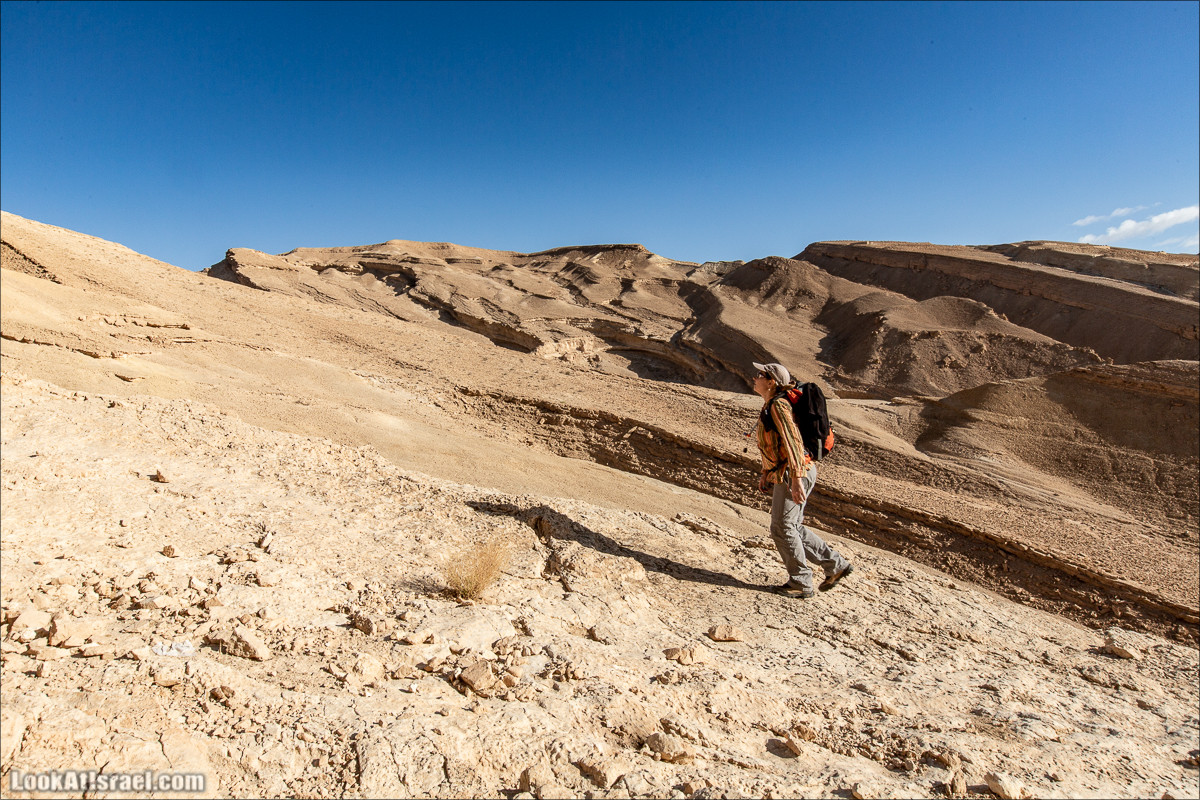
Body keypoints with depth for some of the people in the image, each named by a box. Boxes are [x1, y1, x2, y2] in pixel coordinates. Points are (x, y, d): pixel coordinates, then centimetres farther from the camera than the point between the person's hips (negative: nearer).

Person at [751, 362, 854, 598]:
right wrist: (765, 473, 24)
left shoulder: (778, 405, -15)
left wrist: (796, 479, -27)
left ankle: (801, 582, 9)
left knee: (782, 527, -3)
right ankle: (836, 564, 23)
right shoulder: (768, 407, 15)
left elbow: (792, 441, -23)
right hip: (781, 474, 10)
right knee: (793, 527, 15)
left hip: (795, 473, -10)